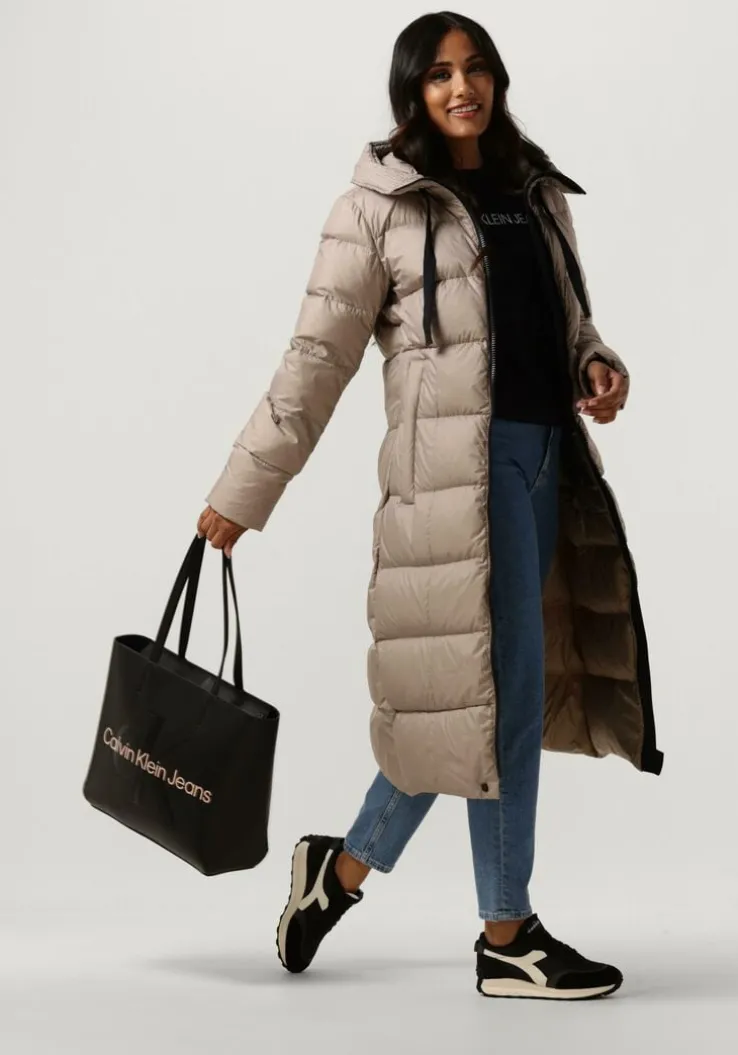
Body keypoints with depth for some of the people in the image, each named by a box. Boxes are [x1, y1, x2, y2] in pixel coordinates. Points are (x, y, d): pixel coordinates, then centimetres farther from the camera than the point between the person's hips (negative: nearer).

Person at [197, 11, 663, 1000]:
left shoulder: (538, 193, 19)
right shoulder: (381, 205, 1)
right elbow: (318, 356, -1)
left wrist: (600, 364, 0)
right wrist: (244, 489, -4)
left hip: (545, 456, 7)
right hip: (459, 461, -7)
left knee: (461, 690, 9)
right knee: (507, 685, -6)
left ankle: (347, 864, 27)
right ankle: (507, 938, 6)